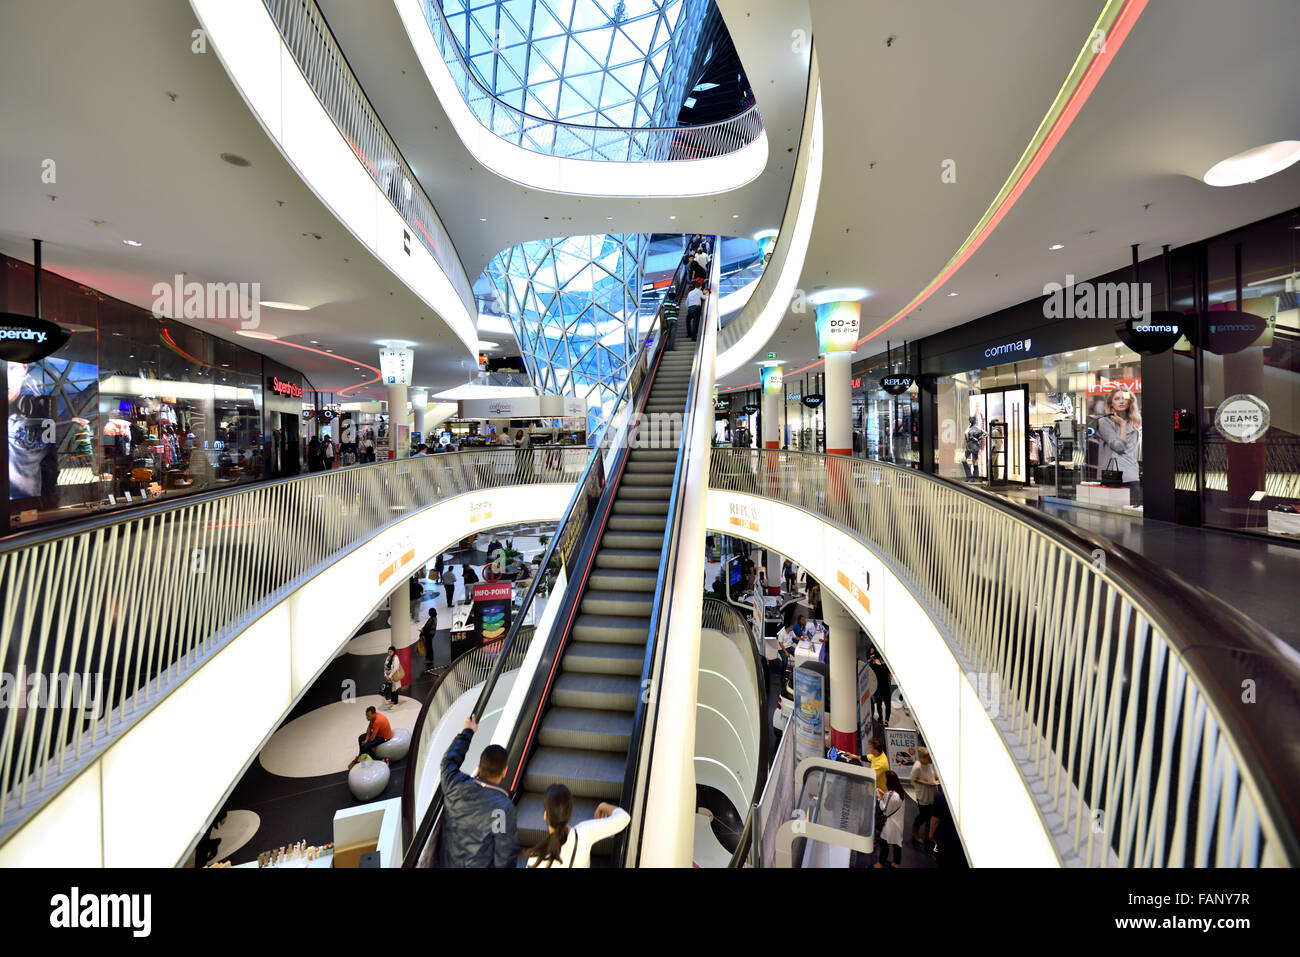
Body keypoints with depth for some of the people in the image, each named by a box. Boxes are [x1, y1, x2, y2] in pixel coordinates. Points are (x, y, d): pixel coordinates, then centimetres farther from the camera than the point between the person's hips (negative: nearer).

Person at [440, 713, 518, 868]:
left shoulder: (455, 787, -21)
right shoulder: (504, 808, -30)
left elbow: (449, 760, 1)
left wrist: (467, 732, 12)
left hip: (449, 862, 4)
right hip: (480, 864, -4)